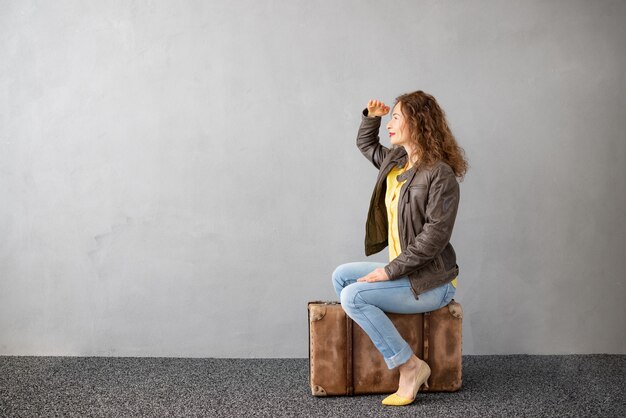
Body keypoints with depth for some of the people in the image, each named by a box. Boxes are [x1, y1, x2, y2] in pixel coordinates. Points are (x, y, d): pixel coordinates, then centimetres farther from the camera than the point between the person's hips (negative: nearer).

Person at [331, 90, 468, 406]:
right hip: (403, 271, 9)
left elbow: (435, 236, -25)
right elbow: (365, 145, 28)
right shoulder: (395, 160, 7)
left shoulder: (440, 174, -19)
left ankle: (410, 366, -10)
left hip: (431, 281, -9)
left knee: (352, 295, -19)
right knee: (341, 275, 10)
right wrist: (371, 116, 8)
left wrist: (390, 270, -23)